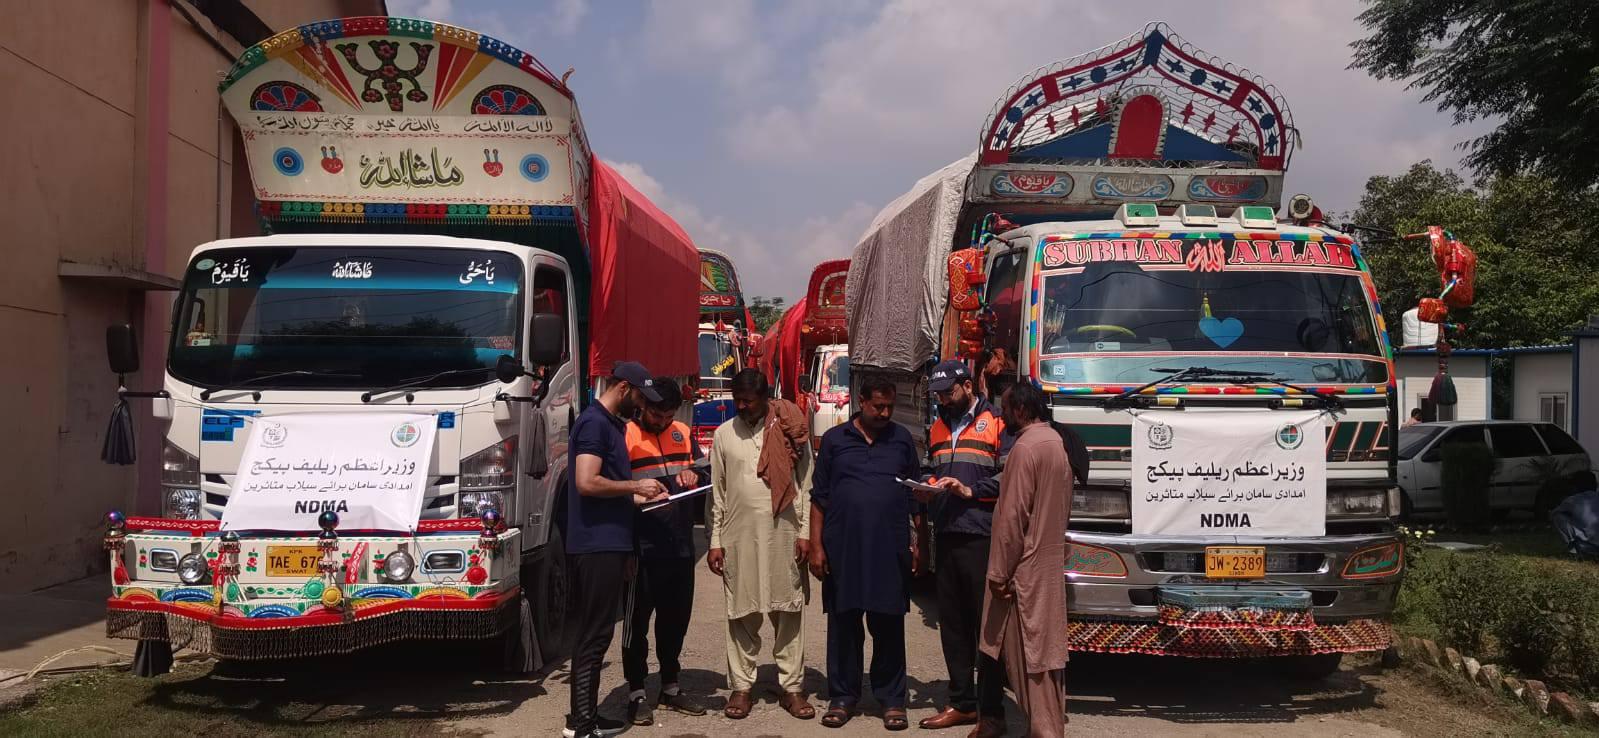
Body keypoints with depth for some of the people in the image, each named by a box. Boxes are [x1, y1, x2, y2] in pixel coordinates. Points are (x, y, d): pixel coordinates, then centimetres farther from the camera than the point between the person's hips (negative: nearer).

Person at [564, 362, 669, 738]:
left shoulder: (611, 424, 19)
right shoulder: (593, 422, -12)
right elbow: (587, 483, -22)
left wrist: (642, 497, 14)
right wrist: (636, 486, -12)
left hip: (609, 544, 10)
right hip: (597, 544, -10)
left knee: (595, 632, 12)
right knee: (595, 634, -6)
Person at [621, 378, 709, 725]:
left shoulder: (682, 433, 11)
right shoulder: (625, 436, -7)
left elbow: (705, 468, 19)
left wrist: (694, 473, -4)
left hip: (681, 545, 6)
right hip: (643, 548, -6)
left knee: (676, 618, 15)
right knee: (637, 619, 2)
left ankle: (670, 687, 29)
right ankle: (636, 693, 12)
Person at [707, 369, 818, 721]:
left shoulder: (791, 430, 3)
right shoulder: (724, 434, 7)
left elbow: (806, 485, 3)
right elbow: (716, 491, 8)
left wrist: (805, 532, -3)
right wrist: (715, 541, 4)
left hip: (784, 534, -1)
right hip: (739, 535, 1)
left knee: (789, 613, 3)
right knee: (742, 614, 5)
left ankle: (791, 687, 11)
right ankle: (741, 686, 14)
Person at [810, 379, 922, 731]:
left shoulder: (902, 440, 9)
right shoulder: (835, 439, 7)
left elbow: (916, 494, 12)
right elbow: (819, 497, 7)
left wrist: (917, 542, 4)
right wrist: (816, 546, 1)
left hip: (890, 549, 0)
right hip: (843, 549, 0)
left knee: (889, 626, 4)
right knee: (843, 625, 6)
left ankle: (891, 699, 13)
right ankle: (842, 697, 16)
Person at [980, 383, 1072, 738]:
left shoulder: (1026, 447, -17)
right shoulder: (1055, 442, 12)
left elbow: (1013, 515, -19)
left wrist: (1000, 572, -15)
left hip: (1027, 569, -9)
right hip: (1050, 561, 9)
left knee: (1029, 653, -3)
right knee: (1046, 649, 13)